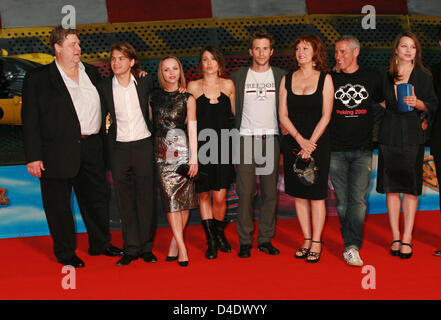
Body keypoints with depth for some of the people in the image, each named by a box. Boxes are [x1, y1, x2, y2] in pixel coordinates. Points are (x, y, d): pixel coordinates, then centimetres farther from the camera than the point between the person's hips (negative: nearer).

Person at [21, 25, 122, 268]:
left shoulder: (91, 73, 12)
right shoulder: (37, 78, -3)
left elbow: (101, 108, 23)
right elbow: (30, 120, -6)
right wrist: (33, 156, -11)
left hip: (91, 150, 5)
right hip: (57, 153, -4)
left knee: (97, 198, 14)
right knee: (58, 203, 5)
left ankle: (100, 243, 32)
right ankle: (65, 252, 21)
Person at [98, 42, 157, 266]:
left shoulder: (145, 82, 0)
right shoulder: (104, 88, 0)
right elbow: (100, 118, 7)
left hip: (144, 146, 0)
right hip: (119, 149, 1)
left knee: (146, 197, 5)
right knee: (125, 200, 5)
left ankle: (146, 246, 16)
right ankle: (131, 248, 14)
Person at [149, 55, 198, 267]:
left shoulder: (187, 98, 5)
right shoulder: (154, 97, 11)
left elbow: (192, 129, 1)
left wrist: (194, 157, -5)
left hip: (182, 150, -1)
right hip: (162, 152, 1)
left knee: (184, 198, -1)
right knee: (170, 198, -4)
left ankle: (175, 242, 13)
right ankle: (181, 247, -2)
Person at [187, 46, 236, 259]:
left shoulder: (228, 85, 7)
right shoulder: (193, 87, 5)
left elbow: (234, 114, 16)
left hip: (222, 146, 0)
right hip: (200, 145, 0)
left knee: (220, 197, -4)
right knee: (204, 195, 4)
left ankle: (219, 234, 22)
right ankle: (210, 241, 17)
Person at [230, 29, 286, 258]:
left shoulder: (280, 76, 9)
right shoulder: (238, 76, 6)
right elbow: (233, 109, 8)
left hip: (271, 139, 1)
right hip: (246, 139, -1)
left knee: (270, 192, 3)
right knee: (245, 192, -3)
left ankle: (265, 239, 12)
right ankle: (245, 241, 5)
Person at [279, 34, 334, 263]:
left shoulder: (325, 79, 0)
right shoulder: (287, 79, 8)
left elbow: (326, 116, -5)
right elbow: (283, 115, 3)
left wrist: (310, 143, -11)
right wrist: (300, 140, -10)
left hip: (317, 143, -3)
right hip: (293, 143, 3)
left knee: (316, 194, 0)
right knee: (298, 194, 7)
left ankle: (316, 243, 9)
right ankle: (306, 240, 18)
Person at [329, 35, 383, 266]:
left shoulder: (372, 78, 7)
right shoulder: (330, 80, 6)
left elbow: (382, 103, 23)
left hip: (362, 149, 0)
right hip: (336, 149, 1)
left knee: (358, 199, -9)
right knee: (342, 201, 3)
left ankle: (352, 248, -7)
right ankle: (352, 243, 17)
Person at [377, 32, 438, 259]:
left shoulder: (423, 76, 5)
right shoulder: (386, 76, 10)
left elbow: (432, 105, 2)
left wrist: (417, 103, -14)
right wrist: (391, 108, 5)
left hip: (413, 136, -2)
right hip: (389, 135, 2)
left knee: (410, 188, -3)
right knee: (391, 187, 3)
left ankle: (407, 238, 2)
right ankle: (395, 237, 11)